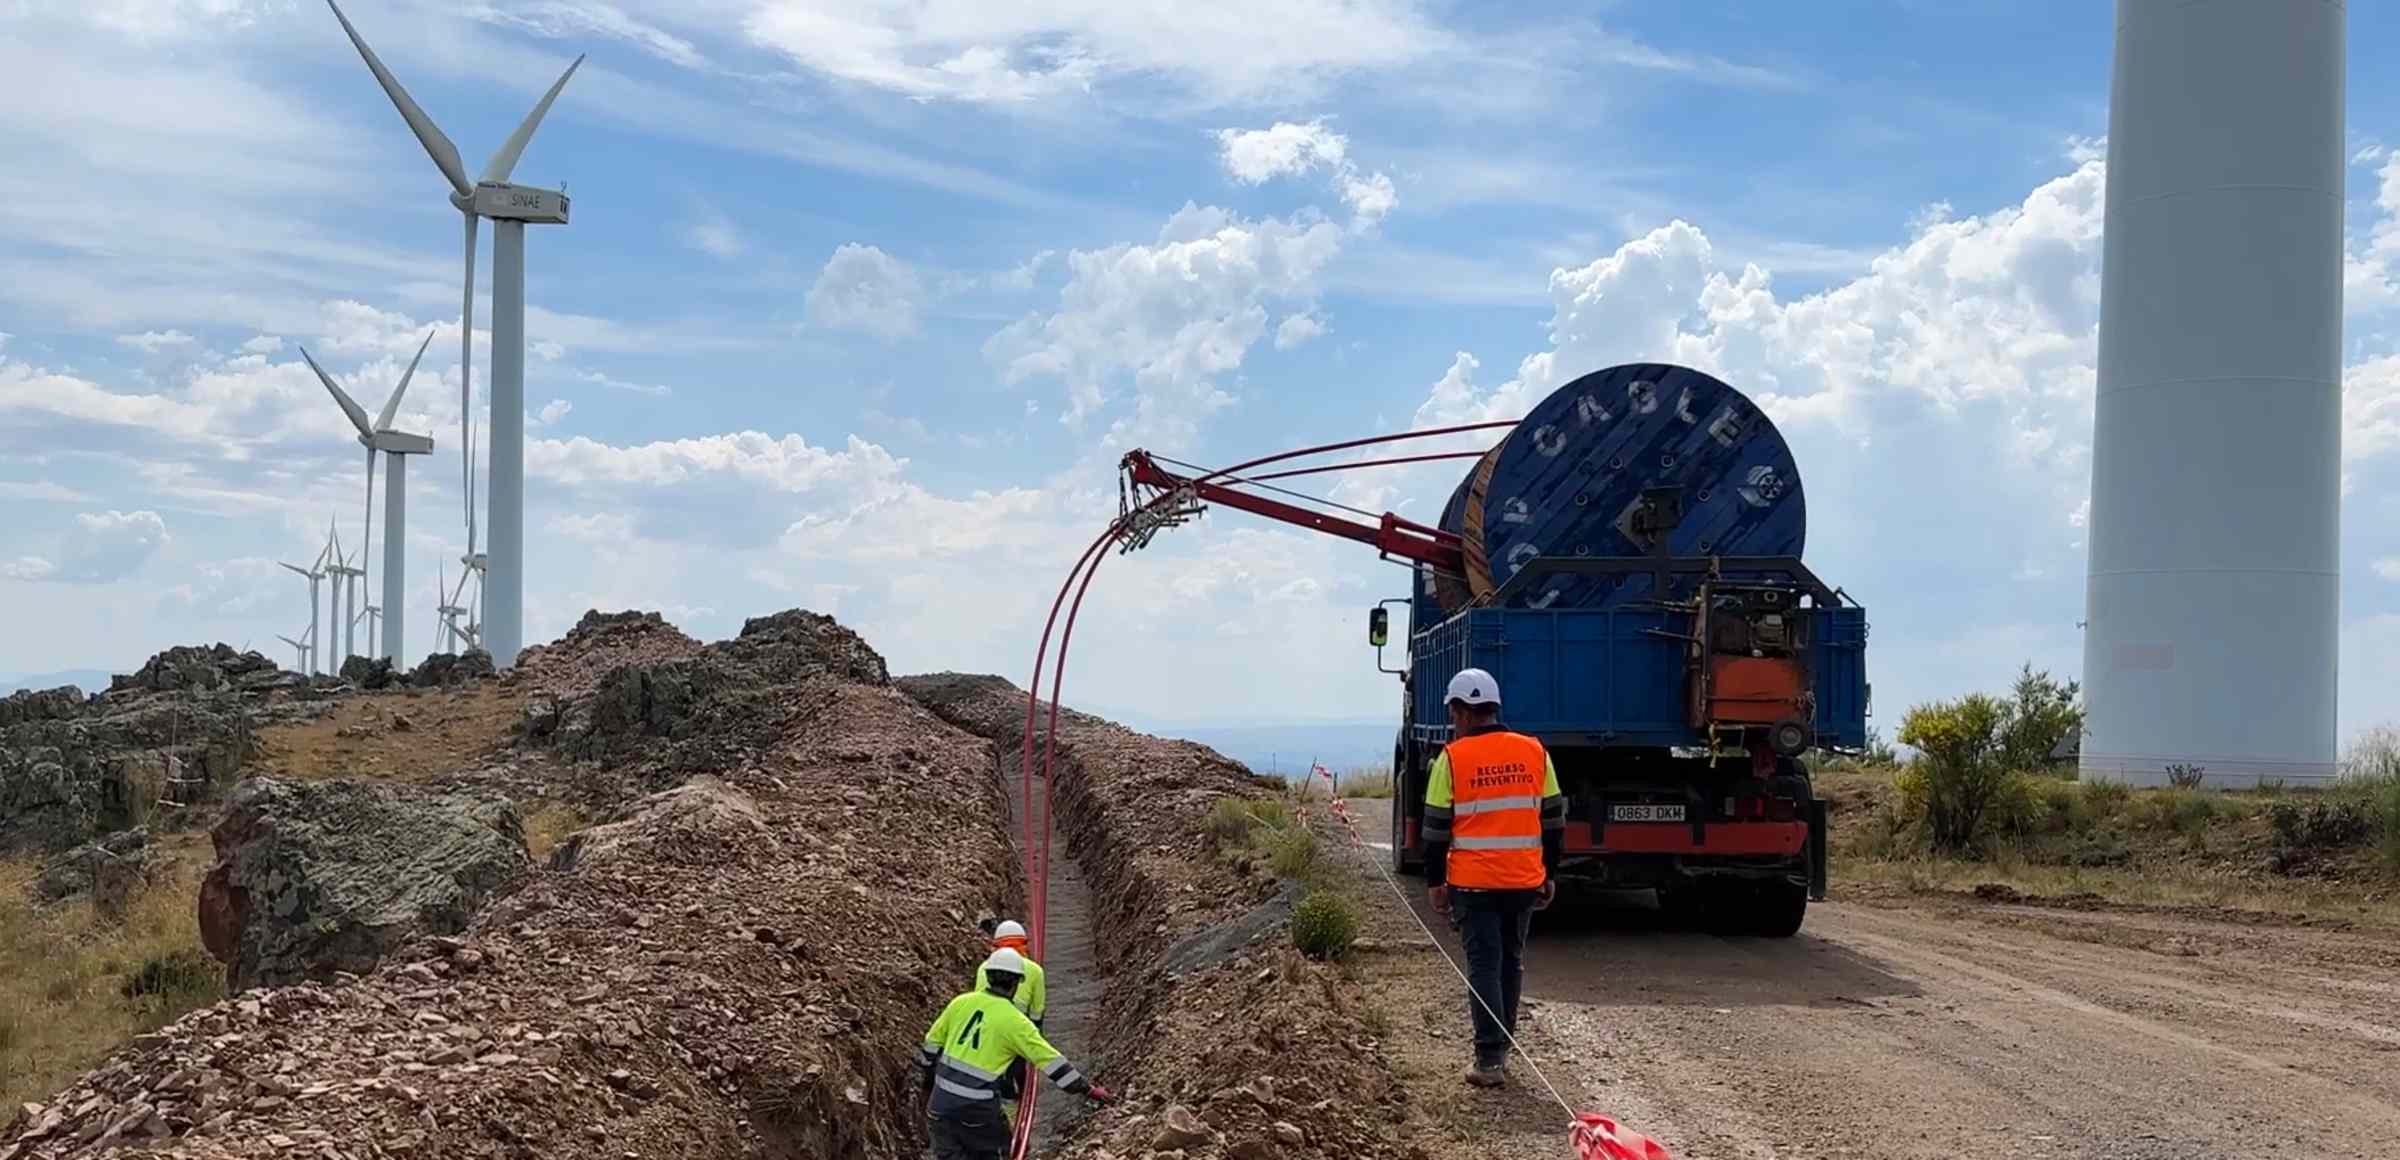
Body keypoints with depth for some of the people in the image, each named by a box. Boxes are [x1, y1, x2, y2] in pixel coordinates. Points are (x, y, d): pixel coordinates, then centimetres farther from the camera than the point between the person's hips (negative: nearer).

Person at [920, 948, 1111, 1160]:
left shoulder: (961, 1003, 3)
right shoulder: (1015, 1021, -9)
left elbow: (933, 1041, 12)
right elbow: (1051, 1061, -9)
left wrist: (929, 1078, 28)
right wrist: (1088, 1089, -3)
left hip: (942, 1099, 3)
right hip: (978, 1106, -3)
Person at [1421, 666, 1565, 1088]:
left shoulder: (1453, 757, -6)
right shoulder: (1534, 752, 5)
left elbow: (1437, 827, -4)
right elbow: (1553, 819, 9)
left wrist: (1434, 881, 5)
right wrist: (1550, 874, 17)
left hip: (1474, 883, -3)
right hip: (1525, 881, 4)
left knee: (1484, 964, 1)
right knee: (1511, 961, 17)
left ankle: (1491, 1059, -3)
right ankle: (1501, 1047, 24)